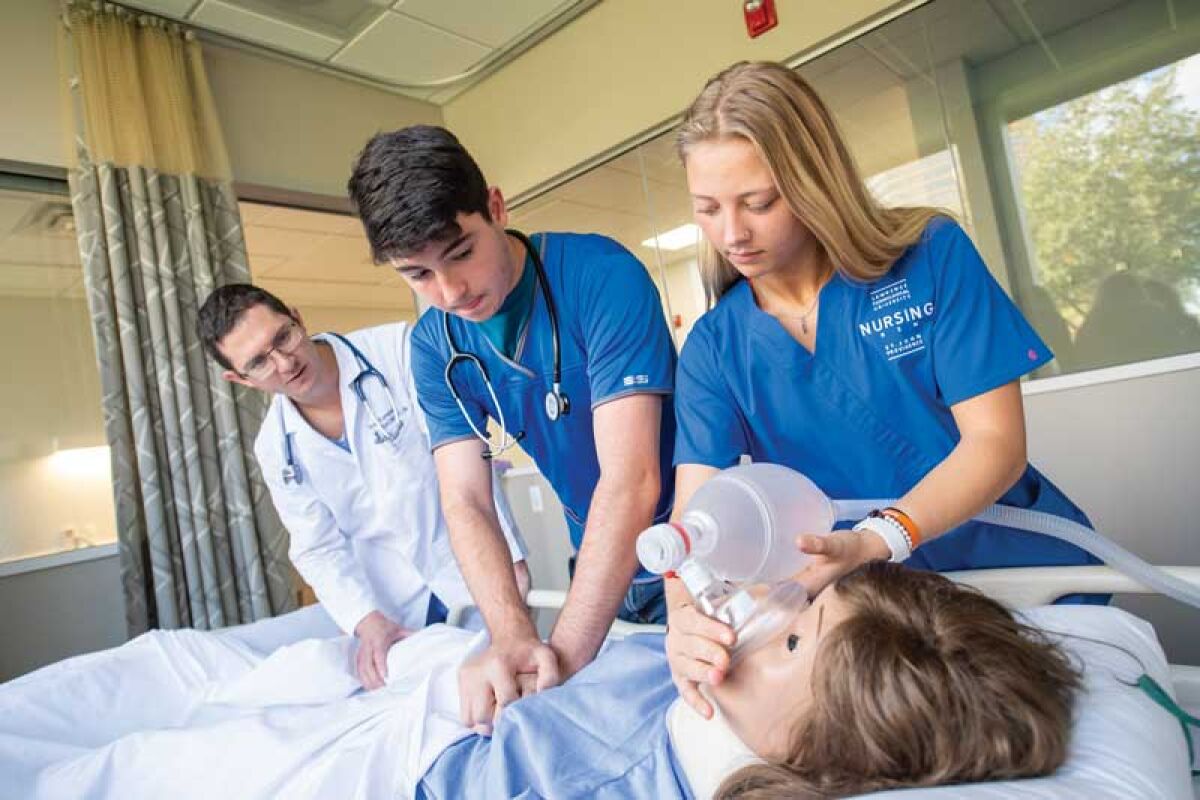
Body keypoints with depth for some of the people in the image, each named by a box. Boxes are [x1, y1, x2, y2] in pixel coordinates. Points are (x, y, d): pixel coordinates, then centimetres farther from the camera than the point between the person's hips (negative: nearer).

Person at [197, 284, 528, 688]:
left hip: (474, 576, -3)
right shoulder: (274, 447, 1)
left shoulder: (399, 350, -12)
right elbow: (319, 549, 1)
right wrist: (368, 622, -15)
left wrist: (506, 556, -19)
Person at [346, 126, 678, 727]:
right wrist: (513, 638, -29)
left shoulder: (603, 276, -24)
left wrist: (566, 648, -33)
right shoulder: (435, 346, -6)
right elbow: (465, 502, -13)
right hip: (599, 567, 4)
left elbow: (630, 481, -30)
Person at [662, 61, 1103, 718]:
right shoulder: (712, 347, -6)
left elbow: (997, 442, -14)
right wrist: (687, 612, -37)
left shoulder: (933, 257, -10)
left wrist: (873, 541, -32)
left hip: (1022, 569, -1)